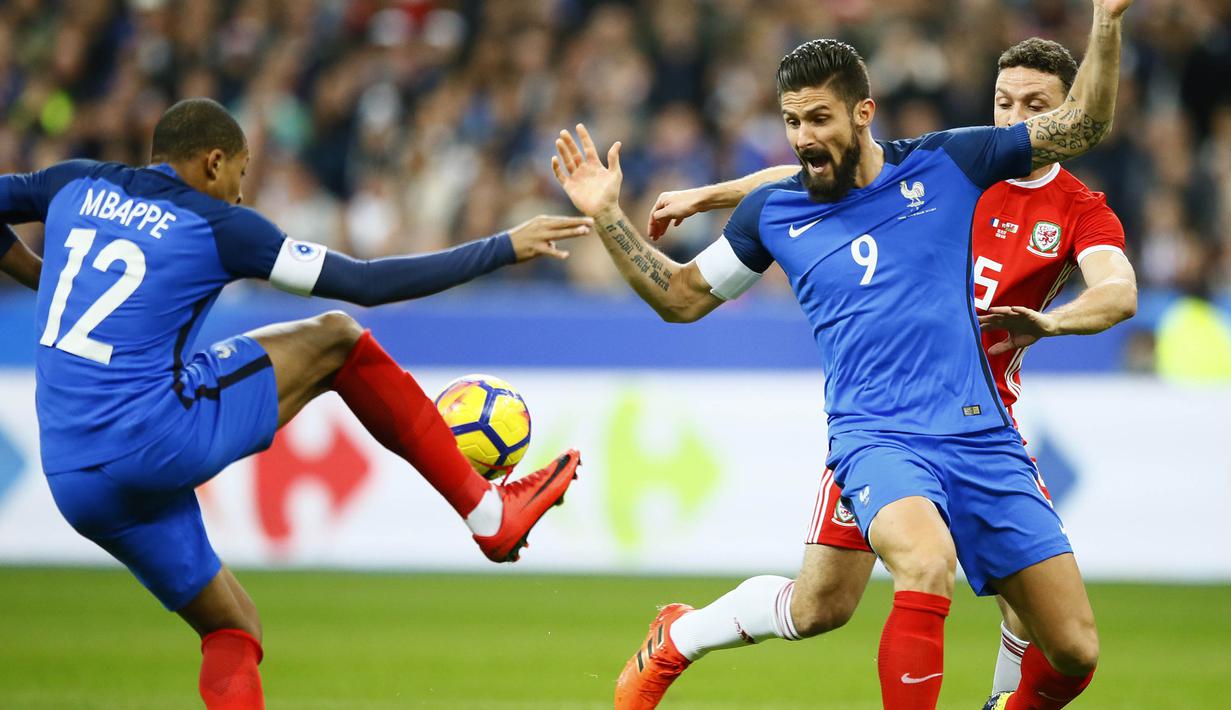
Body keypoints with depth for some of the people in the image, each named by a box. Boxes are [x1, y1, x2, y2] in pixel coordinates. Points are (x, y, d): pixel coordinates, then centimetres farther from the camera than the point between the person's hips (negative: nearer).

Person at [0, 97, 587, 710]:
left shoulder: (77, 186, 14)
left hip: (73, 485, 6)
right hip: (162, 438, -6)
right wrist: (504, 248, 8)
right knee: (335, 340, 11)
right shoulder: (216, 225, -1)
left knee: (230, 628, 20)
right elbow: (366, 284, 0)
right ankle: (491, 515, 12)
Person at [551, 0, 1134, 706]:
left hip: (982, 437, 2)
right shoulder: (773, 211, 6)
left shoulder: (943, 164, 4)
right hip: (879, 437, -2)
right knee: (927, 561, -38)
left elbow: (1083, 127, 9)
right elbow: (682, 297, 19)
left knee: (1075, 653, -1)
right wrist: (608, 217, 9)